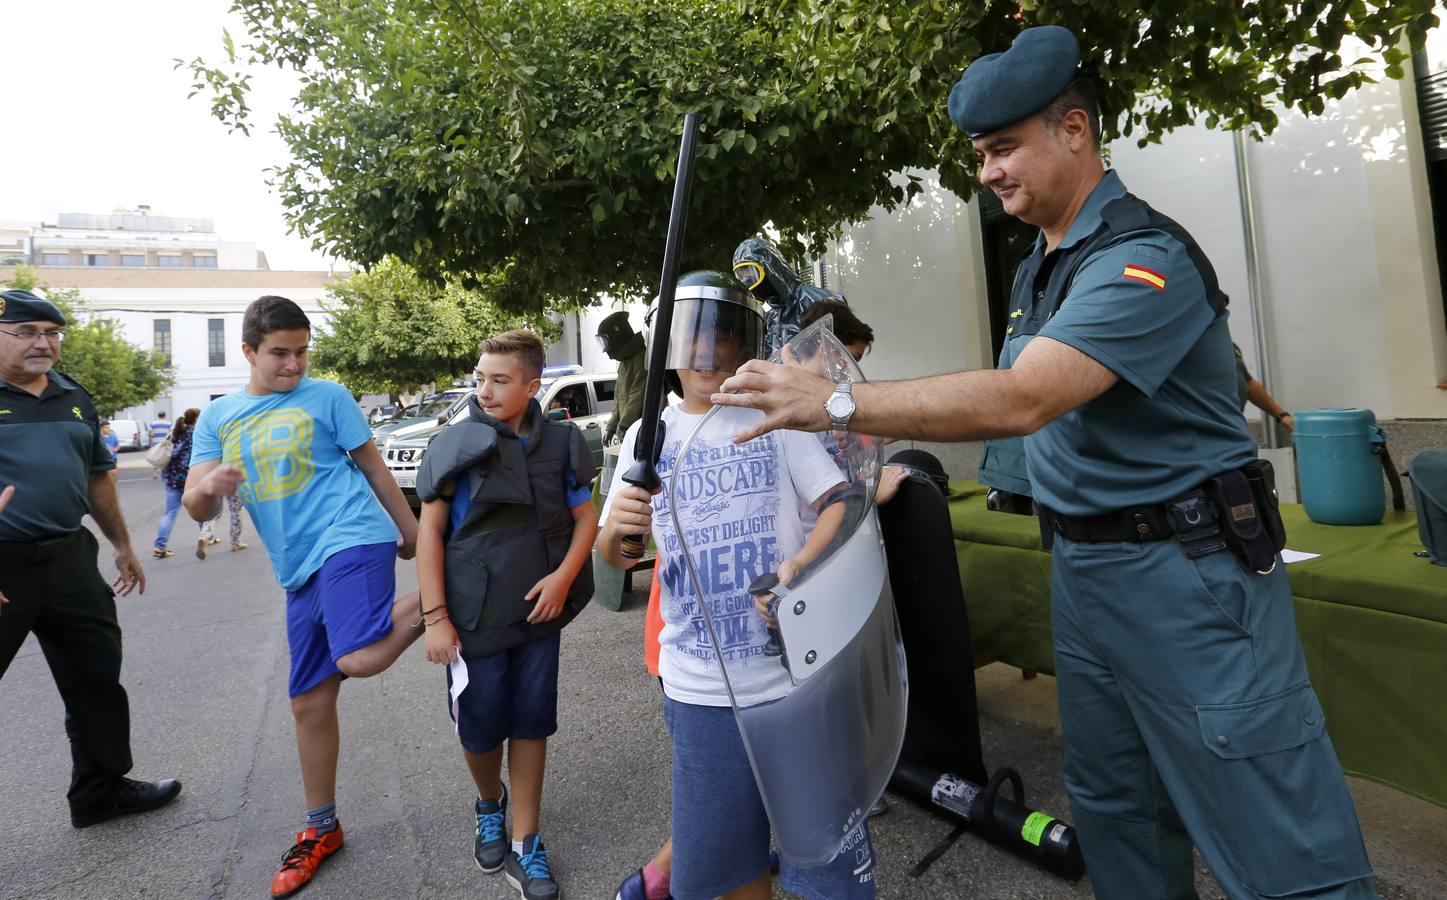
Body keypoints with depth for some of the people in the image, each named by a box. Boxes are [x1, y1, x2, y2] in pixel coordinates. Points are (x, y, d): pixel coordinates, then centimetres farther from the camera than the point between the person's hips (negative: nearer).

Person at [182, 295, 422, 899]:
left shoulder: (327, 397, 1)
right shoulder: (218, 417, 12)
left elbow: (373, 468, 7)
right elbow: (197, 509, 7)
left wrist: (412, 532, 10)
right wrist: (211, 486, -16)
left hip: (352, 539, -5)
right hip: (300, 570, 5)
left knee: (359, 658, -29)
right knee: (309, 702, 11)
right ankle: (320, 829, 29)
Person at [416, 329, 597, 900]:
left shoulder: (560, 443, -1)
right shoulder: (455, 444, -6)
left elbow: (586, 517, 4)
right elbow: (429, 532, -5)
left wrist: (563, 576, -12)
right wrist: (434, 616, -10)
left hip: (539, 612, 2)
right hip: (474, 616, -1)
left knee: (530, 725, 10)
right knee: (479, 729, 10)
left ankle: (525, 847, 27)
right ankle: (489, 804, 43)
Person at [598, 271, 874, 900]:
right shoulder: (648, 435, 4)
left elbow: (840, 502, -4)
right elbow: (614, 558, 7)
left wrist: (800, 567, -23)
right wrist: (613, 532, -16)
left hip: (798, 672, -1)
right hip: (699, 684, 1)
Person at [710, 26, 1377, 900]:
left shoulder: (1143, 257, -18)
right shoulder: (1038, 269, 12)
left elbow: (1021, 400, -31)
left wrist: (836, 402, -31)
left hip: (1185, 572, -8)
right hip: (1082, 566, 9)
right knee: (1112, 808, 20)